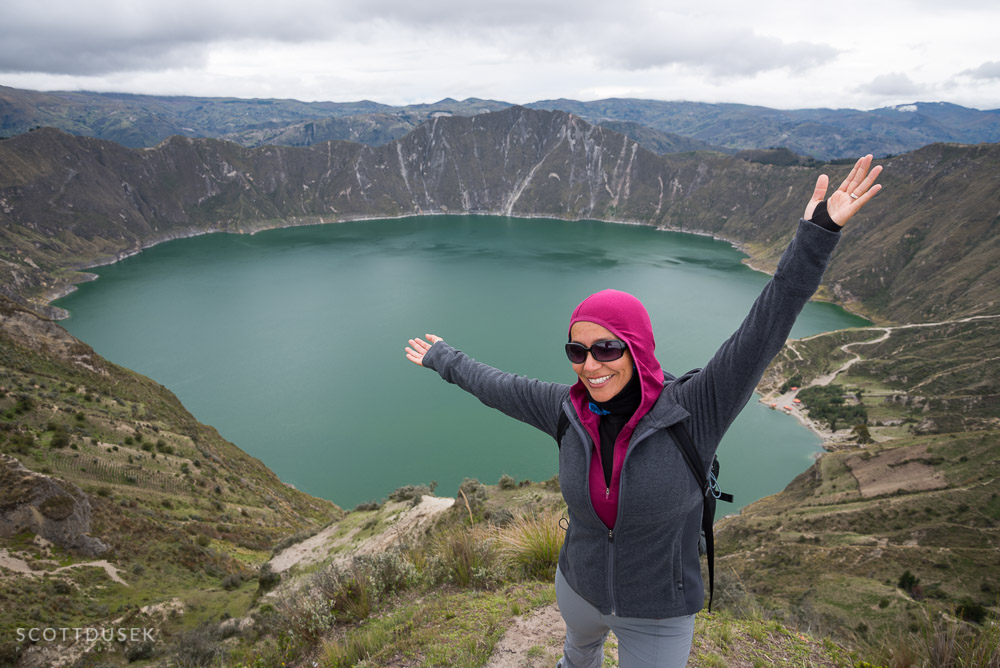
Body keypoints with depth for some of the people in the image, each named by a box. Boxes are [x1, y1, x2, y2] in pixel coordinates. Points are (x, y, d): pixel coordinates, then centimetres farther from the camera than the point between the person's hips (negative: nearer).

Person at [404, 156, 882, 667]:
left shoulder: (692, 410, -29)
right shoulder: (569, 410, -18)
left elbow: (763, 331, -36)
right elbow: (496, 386, -3)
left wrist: (818, 233, -43)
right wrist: (443, 358, 10)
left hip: (659, 614, -4)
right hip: (580, 587, 4)